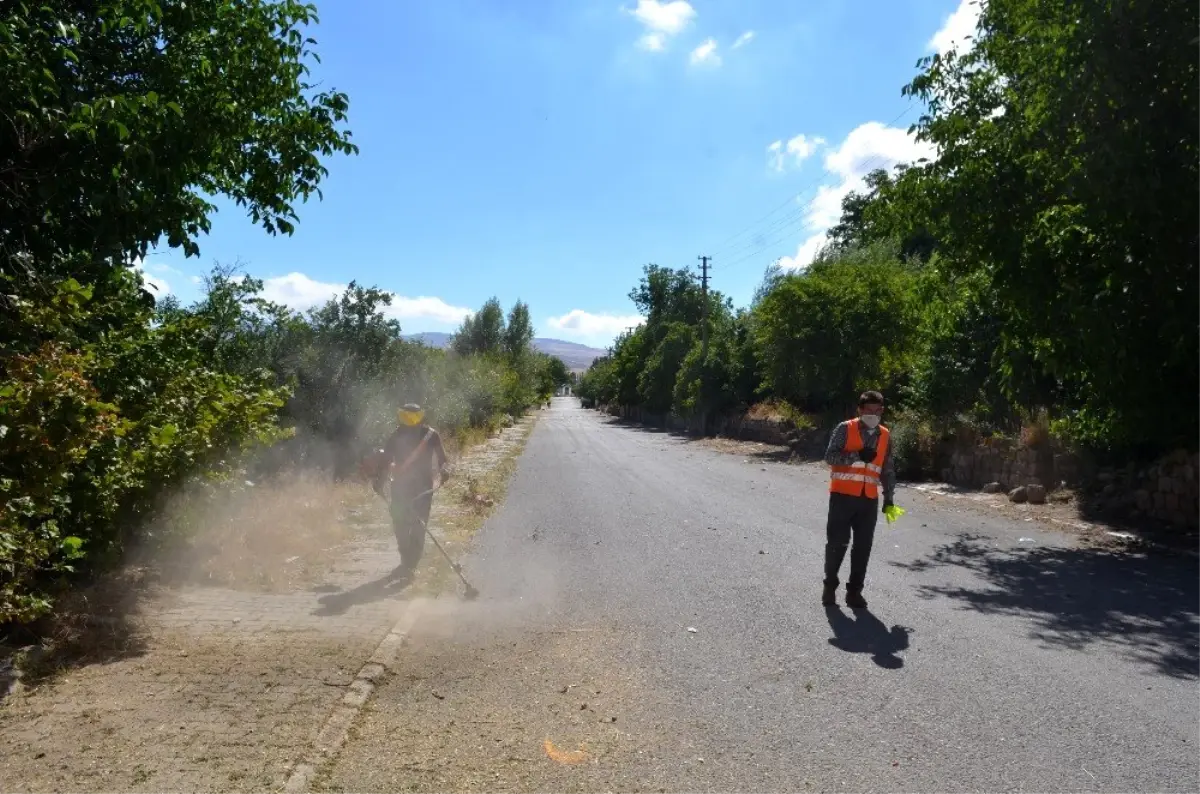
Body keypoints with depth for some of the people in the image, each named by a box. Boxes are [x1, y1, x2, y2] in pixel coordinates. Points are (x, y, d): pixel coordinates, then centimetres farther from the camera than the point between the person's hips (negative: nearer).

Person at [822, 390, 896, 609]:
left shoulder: (885, 436, 12)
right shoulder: (845, 429, -3)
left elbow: (887, 470, 19)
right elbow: (830, 456, -11)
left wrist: (889, 497, 14)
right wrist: (857, 455, -22)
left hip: (869, 499, 4)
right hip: (843, 495, -4)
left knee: (863, 547, 5)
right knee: (837, 542, 0)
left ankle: (854, 591, 16)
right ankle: (830, 586, 18)